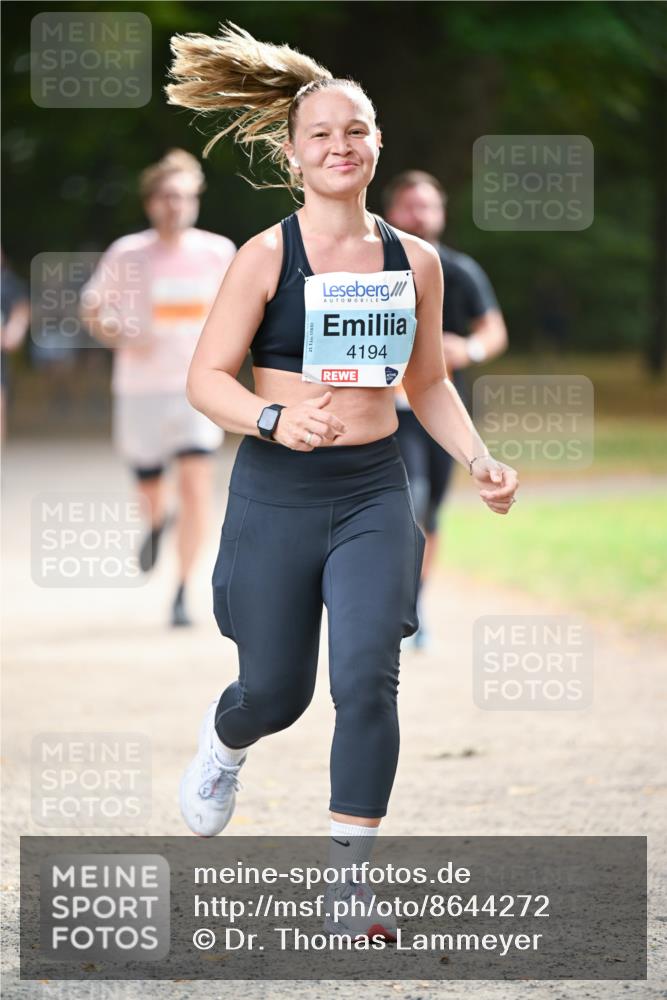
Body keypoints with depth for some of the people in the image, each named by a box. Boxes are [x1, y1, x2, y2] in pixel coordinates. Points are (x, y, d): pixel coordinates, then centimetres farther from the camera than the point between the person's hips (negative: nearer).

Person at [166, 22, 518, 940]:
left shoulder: (414, 261, 4)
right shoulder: (267, 256, -7)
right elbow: (207, 379, -7)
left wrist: (477, 457, 0)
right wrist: (275, 419, -26)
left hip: (375, 493, 2)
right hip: (277, 494, -2)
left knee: (368, 680, -13)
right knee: (276, 693, 8)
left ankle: (348, 886, -5)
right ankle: (221, 743, 47)